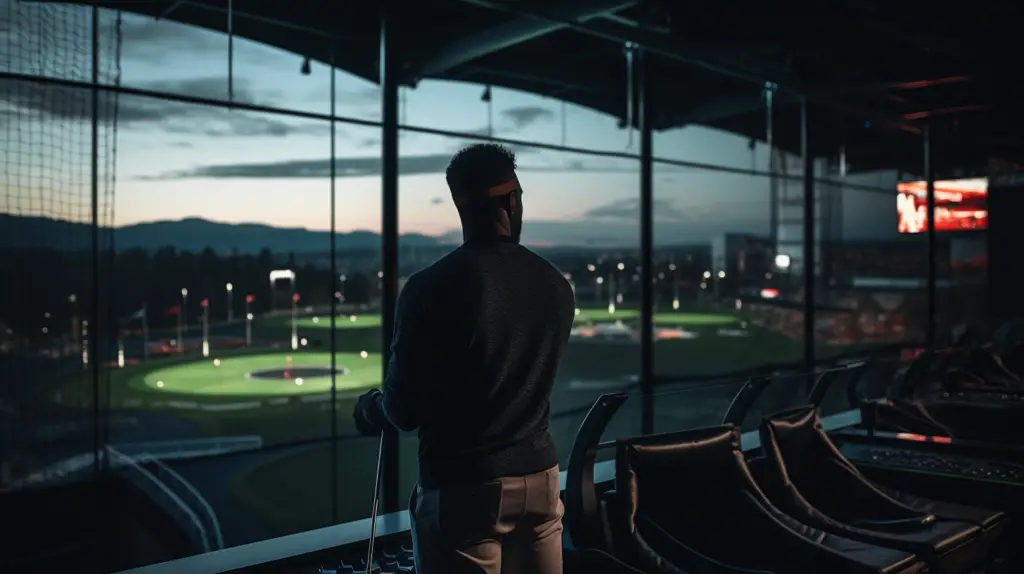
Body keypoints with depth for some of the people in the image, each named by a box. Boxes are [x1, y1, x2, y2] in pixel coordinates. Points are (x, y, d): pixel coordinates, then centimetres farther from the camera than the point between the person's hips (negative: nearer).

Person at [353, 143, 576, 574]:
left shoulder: (430, 287, -16)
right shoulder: (556, 285, -1)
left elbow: (404, 411, -9)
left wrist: (368, 409, 14)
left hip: (463, 486, -4)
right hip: (540, 476, 5)